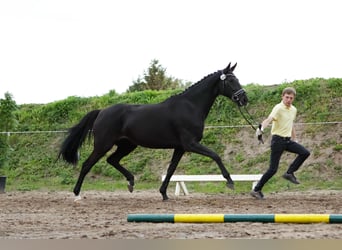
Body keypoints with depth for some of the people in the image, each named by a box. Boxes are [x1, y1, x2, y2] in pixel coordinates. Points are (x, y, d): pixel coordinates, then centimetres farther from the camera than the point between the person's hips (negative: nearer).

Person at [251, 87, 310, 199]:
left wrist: (294, 139, 27)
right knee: (273, 169, -8)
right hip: (278, 140, -7)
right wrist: (261, 128, -51)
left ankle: (289, 173, 3)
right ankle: (257, 190, 3)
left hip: (288, 140, 7)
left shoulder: (293, 110, 10)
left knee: (305, 153, -11)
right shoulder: (278, 108, -14)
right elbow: (269, 119, -31)